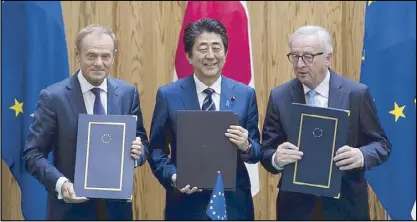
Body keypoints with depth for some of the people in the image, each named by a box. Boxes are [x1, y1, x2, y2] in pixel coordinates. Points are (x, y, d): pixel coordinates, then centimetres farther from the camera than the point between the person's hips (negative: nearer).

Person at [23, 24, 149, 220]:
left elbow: (141, 141, 8)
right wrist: (60, 183, -22)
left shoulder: (128, 93, 0)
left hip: (117, 205, 3)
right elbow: (33, 154, -7)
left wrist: (138, 150, -15)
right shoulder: (53, 97, -9)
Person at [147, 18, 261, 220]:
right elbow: (156, 149, 1)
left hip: (234, 203, 2)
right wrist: (173, 177, -17)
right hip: (186, 204, -1)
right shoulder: (168, 95, -3)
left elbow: (256, 151, 3)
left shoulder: (245, 94, 1)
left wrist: (246, 146, -19)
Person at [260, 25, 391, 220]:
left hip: (346, 203, 0)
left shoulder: (357, 93, -6)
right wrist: (277, 158, -24)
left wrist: (361, 155, -22)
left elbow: (381, 144, -1)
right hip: (295, 204, 1)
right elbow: (266, 151, -1)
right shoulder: (279, 96, -3)